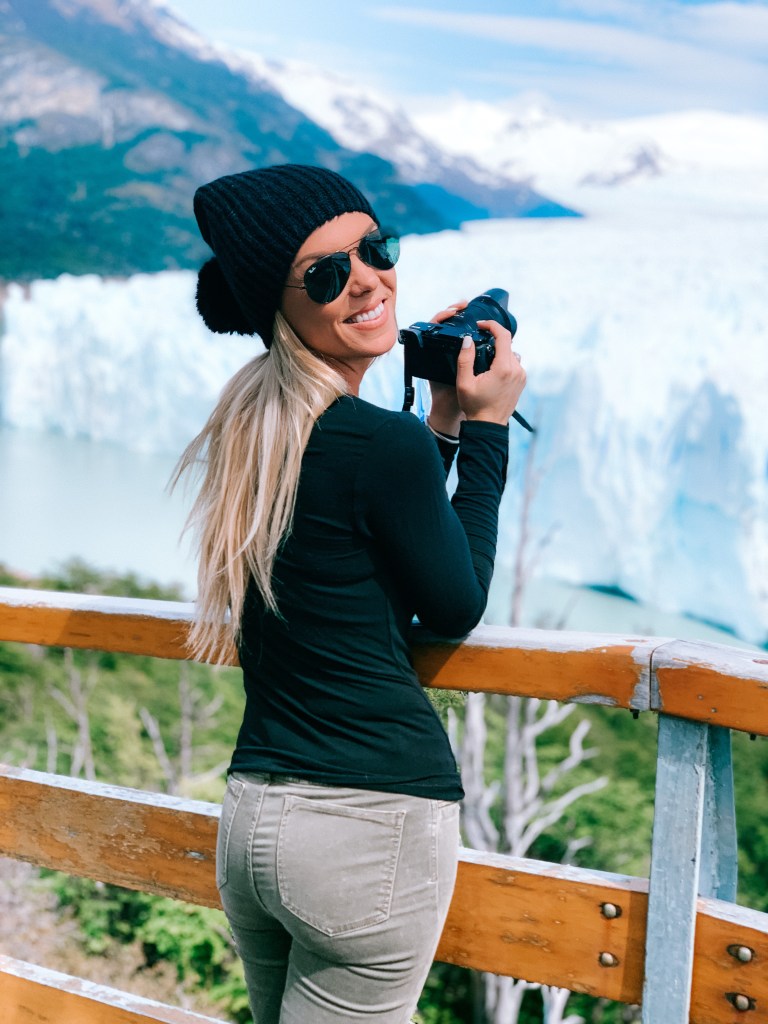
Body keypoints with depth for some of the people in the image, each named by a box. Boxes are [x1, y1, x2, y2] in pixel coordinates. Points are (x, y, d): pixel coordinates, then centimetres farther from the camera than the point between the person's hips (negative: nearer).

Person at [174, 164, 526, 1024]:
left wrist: (443, 424, 14)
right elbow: (456, 609, -2)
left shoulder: (249, 429, 7)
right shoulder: (381, 444, -18)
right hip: (372, 822, -8)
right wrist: (485, 427, 3)